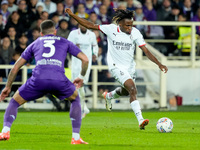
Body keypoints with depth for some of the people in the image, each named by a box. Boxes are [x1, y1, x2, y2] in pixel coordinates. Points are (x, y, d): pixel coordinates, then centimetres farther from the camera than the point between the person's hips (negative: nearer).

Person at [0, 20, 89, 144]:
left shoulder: (35, 44, 31)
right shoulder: (64, 42, 29)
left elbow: (16, 67, 32)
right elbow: (85, 59, 25)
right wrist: (81, 77, 42)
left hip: (38, 79, 0)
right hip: (59, 79, 0)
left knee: (15, 102, 21)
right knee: (75, 99, 29)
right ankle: (76, 137, 19)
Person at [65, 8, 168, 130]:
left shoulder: (135, 33, -10)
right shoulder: (111, 29, -13)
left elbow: (146, 51, -12)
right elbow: (90, 26, -7)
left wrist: (159, 64, -22)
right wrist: (72, 15, -11)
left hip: (130, 66, 5)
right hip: (116, 66, -5)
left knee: (126, 91, 23)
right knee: (132, 89, -22)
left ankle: (109, 96, 58)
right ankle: (140, 120, -28)